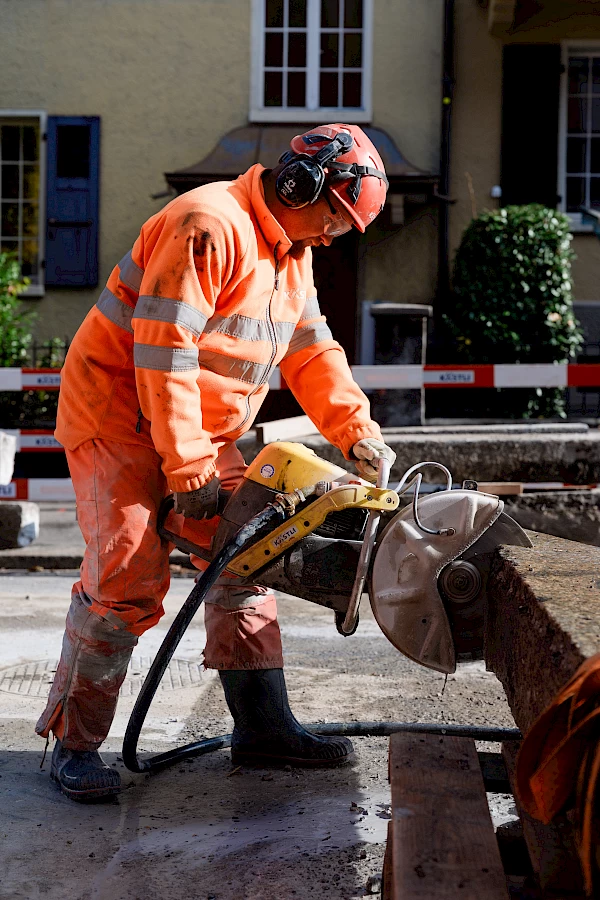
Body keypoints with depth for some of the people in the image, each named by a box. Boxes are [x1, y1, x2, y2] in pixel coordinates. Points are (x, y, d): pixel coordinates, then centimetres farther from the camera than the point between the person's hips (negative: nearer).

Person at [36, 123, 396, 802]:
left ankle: (262, 725, 13)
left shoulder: (291, 250, 9)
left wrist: (358, 433, -1)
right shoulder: (211, 226, -23)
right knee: (128, 579, -13)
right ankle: (74, 742, 0)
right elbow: (164, 353, -27)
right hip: (122, 420, -9)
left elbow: (311, 351, 12)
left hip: (204, 430, 10)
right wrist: (189, 468, -25)